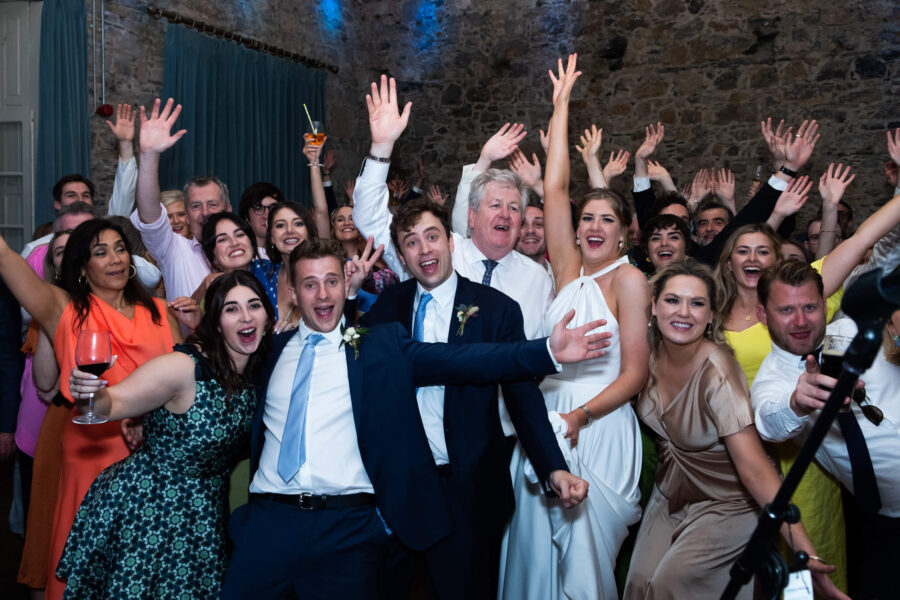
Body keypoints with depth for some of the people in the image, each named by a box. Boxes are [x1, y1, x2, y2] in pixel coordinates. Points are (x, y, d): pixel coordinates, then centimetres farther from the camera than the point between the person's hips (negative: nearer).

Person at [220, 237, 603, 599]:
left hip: (350, 528, -2)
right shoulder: (276, 348, 13)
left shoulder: (382, 345, 4)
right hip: (270, 520, 3)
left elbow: (462, 359, -4)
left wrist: (548, 351, -15)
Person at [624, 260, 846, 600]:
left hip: (725, 503, -5)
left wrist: (805, 551, -40)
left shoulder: (717, 374, -27)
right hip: (669, 494, 5)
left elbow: (754, 468, -33)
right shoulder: (650, 353, -10)